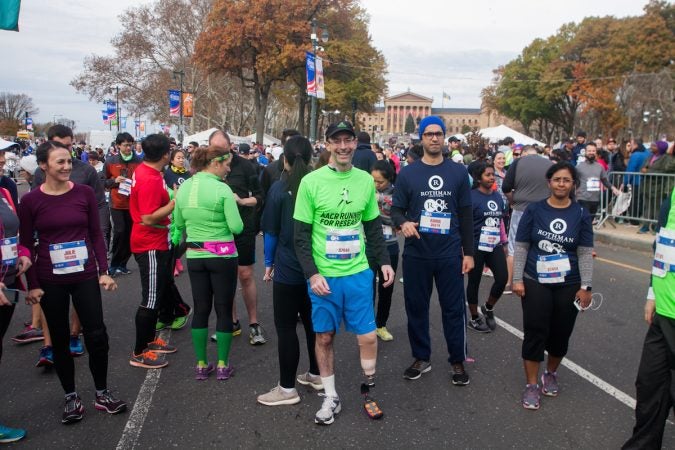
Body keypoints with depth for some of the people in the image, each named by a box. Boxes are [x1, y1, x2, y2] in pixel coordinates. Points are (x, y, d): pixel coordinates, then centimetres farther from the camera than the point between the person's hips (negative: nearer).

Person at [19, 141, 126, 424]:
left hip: (85, 276, 1)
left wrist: (104, 271, -1)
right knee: (60, 339, 10)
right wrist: (32, 285, -4)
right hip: (50, 281, -1)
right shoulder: (30, 201, -5)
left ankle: (102, 394, 19)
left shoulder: (85, 193, -2)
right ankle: (71, 397, 25)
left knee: (96, 335, 1)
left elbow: (96, 234, 3)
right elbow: (26, 245, -1)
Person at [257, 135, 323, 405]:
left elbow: (271, 232, -5)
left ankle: (287, 388, 7)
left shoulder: (279, 189, -9)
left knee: (286, 327, 1)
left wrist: (269, 263, 7)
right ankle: (316, 375, 30)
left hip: (288, 269, -5)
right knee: (313, 322, 18)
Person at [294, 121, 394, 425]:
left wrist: (383, 261, 6)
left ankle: (368, 390, 27)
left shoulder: (365, 180, 3)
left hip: (358, 273, 2)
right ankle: (331, 398, 27)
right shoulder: (311, 182, -7)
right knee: (324, 337, 9)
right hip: (323, 276, -2)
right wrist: (312, 274, -13)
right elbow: (301, 235, -6)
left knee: (368, 336, 3)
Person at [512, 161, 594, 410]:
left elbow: (585, 253, 0)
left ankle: (551, 373, 35)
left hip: (568, 285, 2)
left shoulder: (581, 214, 0)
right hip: (535, 283, -1)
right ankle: (531, 384, 10)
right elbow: (521, 247, -1)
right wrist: (517, 279, -6)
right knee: (535, 332, -2)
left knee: (561, 333, 10)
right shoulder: (534, 210, -2)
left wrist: (585, 287, -4)